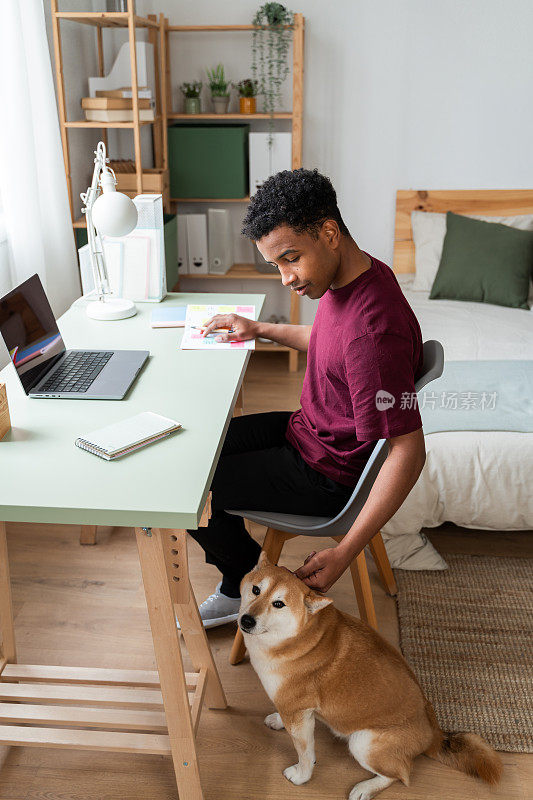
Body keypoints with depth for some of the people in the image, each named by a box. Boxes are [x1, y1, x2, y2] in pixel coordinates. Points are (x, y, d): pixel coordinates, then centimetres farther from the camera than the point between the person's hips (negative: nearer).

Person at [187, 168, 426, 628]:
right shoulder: (347, 278, -4)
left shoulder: (374, 330, -35)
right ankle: (238, 588, 28)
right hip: (308, 431, 10)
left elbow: (408, 451, -32)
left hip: (328, 474, -10)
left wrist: (344, 552, -30)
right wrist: (260, 330, 12)